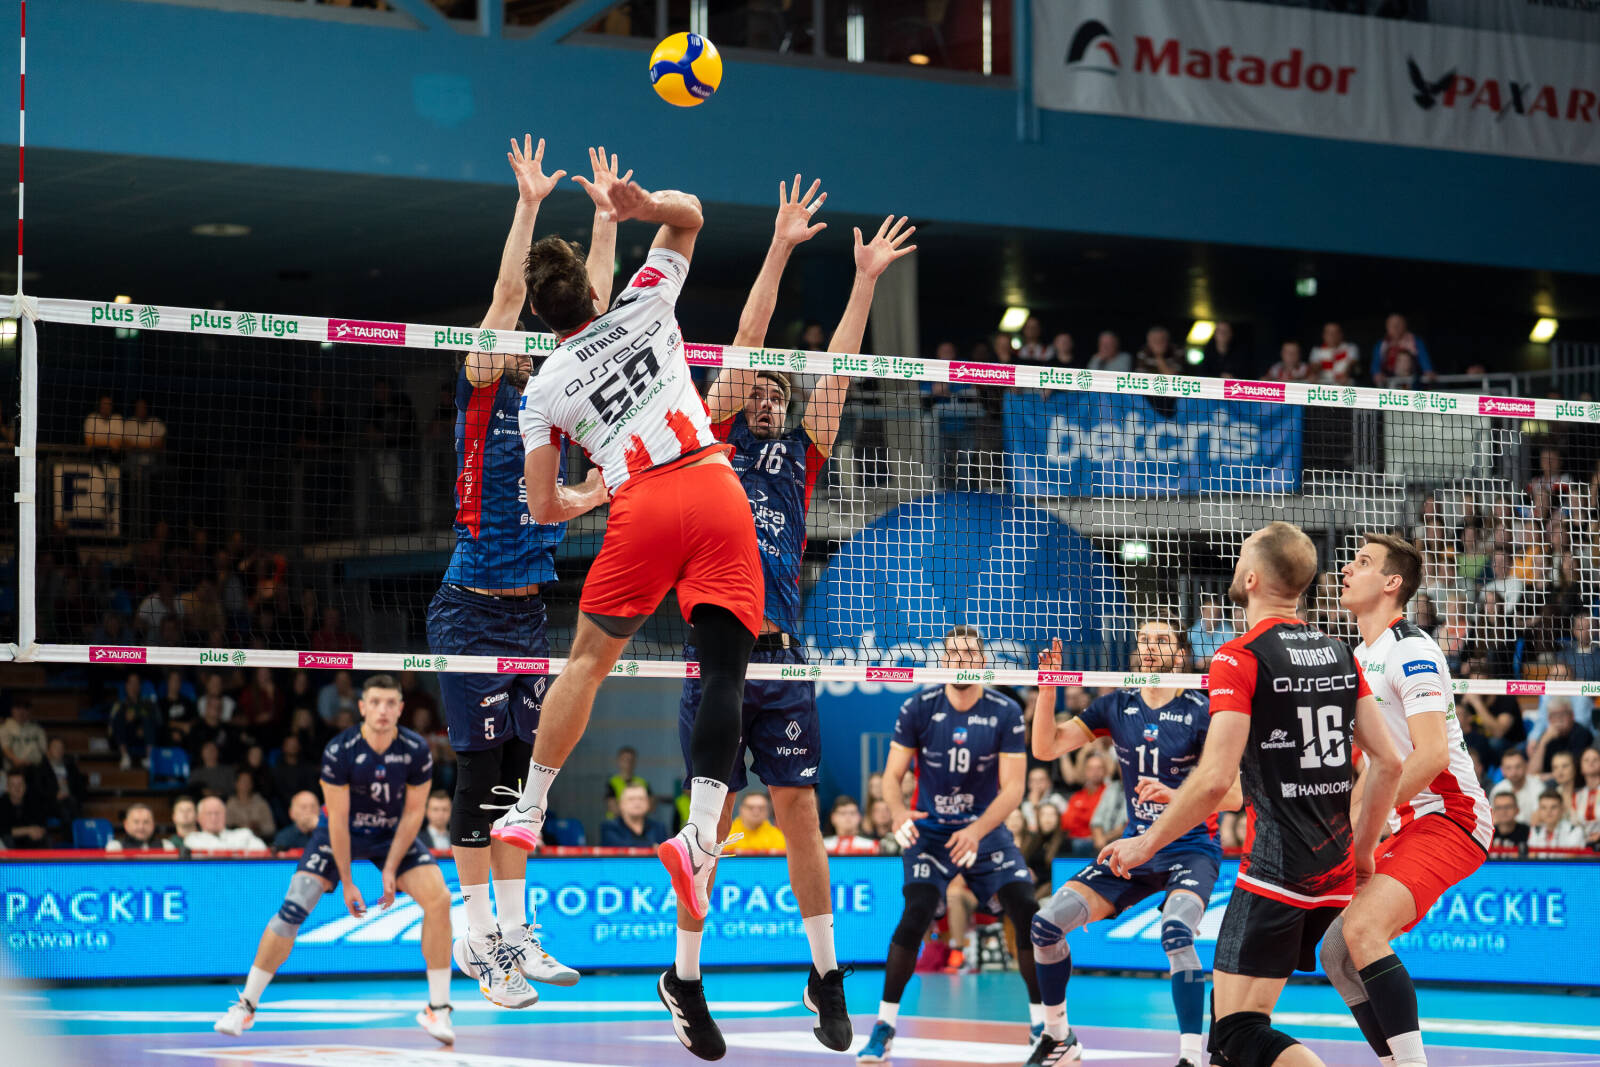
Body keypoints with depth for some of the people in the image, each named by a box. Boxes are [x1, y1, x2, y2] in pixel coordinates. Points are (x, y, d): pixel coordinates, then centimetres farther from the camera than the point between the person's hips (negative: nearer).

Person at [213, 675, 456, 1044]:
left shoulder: (416, 751, -19)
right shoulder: (339, 751, -24)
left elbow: (412, 813, -10)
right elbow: (338, 820, -19)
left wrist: (391, 869, -15)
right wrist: (347, 883, -17)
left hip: (394, 834, 2)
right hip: (342, 833, -2)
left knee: (439, 899, -19)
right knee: (293, 909, -16)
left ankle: (438, 1009, -8)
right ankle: (246, 1005, -2)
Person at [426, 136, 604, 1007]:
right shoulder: (480, 395, -7)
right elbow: (507, 296, -16)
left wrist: (607, 220, 10)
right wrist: (528, 206, -18)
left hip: (529, 610, 6)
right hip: (471, 612, -6)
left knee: (519, 771, 9)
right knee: (481, 771, -4)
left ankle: (514, 933, 14)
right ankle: (478, 938, 1)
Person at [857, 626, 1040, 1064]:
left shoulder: (1006, 713, -10)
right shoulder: (918, 708, -9)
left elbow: (1013, 788, -11)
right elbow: (892, 775, -6)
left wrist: (977, 831, -27)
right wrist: (898, 813, -28)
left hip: (986, 829, 1)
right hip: (929, 830, -1)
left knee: (1027, 910, -14)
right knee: (917, 912, -23)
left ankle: (1042, 1023, 3)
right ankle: (884, 1025, -12)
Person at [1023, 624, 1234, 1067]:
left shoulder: (1201, 712, -10)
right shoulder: (1117, 706, 4)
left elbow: (1233, 795, -14)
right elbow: (1045, 748, 0)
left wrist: (1175, 794, -30)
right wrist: (1048, 689, -14)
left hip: (1190, 851, -5)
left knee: (1175, 933, -34)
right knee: (1046, 922, -7)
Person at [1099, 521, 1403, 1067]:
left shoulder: (1239, 658, -11)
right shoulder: (1339, 653, 10)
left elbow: (1215, 780, -17)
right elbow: (1388, 763, 11)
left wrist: (1146, 843, -5)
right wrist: (1359, 852, 21)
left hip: (1277, 870, -8)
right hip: (1334, 871, 8)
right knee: (1227, 1003, 20)